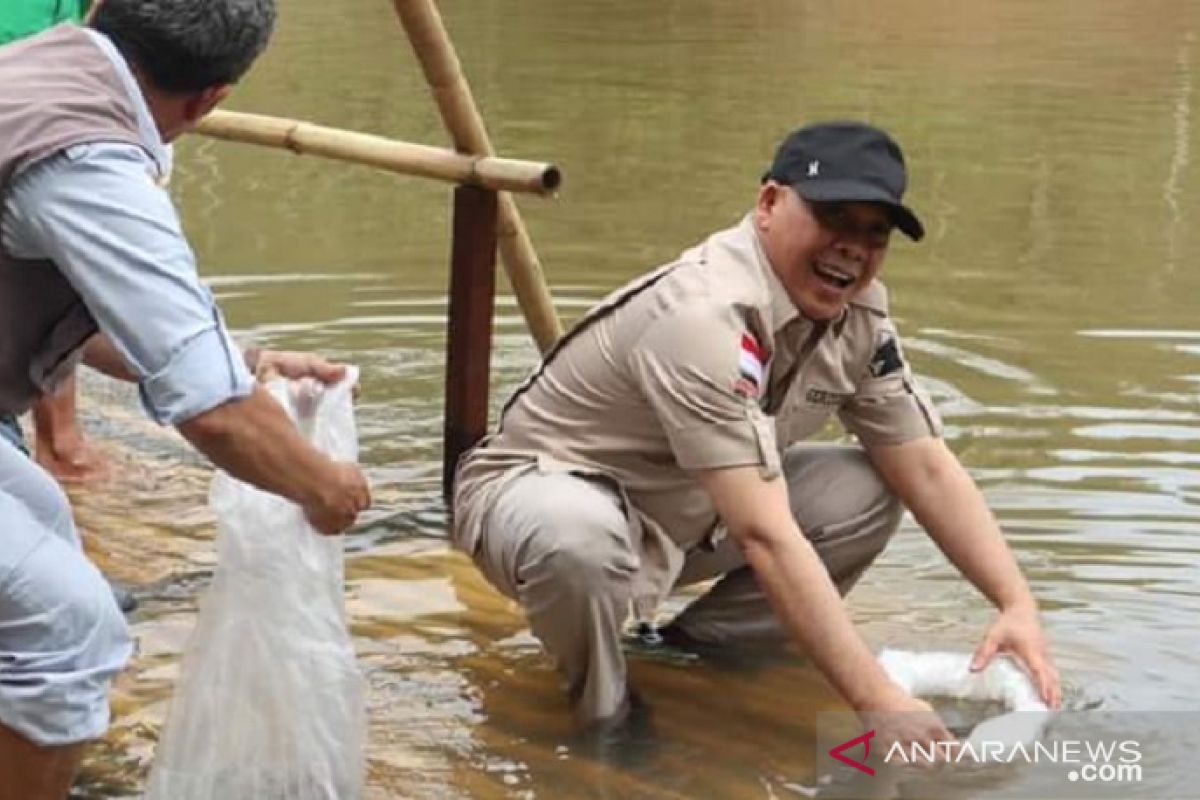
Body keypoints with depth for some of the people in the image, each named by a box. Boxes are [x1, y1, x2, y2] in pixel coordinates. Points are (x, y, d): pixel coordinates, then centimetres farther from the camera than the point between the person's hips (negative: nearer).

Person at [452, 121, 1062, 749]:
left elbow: (928, 472, -2)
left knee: (868, 491, -9)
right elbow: (764, 534, -39)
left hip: (680, 517, 8)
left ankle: (696, 650, 4)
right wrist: (877, 702, -42)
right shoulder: (705, 314, -33)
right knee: (579, 538, -42)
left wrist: (1018, 605, -17)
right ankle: (603, 719, -11)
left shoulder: (858, 313, -6)